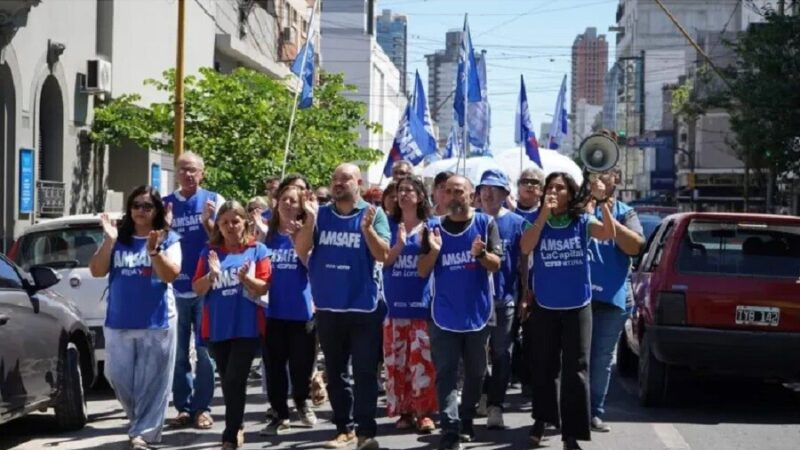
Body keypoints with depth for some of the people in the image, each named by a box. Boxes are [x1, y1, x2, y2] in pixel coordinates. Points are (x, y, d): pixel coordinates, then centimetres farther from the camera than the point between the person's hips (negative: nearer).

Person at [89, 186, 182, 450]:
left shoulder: (168, 240, 1)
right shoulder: (118, 239, 7)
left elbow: (171, 274, -11)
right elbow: (97, 271, 0)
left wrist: (153, 250, -25)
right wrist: (108, 241, -12)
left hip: (157, 323, -3)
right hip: (118, 322, 3)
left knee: (152, 381, -4)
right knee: (117, 376, 7)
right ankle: (141, 419, 27)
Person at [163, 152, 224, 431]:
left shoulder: (214, 201, 2)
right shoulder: (165, 204, 7)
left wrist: (207, 221, -18)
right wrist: (165, 226, -13)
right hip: (174, 287, 2)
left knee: (205, 352, 1)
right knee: (179, 352, 6)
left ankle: (202, 408, 6)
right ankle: (183, 407, 12)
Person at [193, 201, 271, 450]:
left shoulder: (257, 250, 0)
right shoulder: (209, 252, 6)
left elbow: (263, 288, -4)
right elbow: (198, 289, 3)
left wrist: (245, 277, -22)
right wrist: (212, 274, -16)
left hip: (247, 326, -3)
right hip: (217, 327, 3)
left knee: (235, 380, -11)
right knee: (227, 380, 14)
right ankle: (237, 427, 31)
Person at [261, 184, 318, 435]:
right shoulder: (269, 235, 8)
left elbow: (314, 265, -14)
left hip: (301, 310, -2)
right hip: (274, 311, 2)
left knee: (301, 363, 8)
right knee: (274, 366, 3)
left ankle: (301, 401, 32)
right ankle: (280, 414, 12)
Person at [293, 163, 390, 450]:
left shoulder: (373, 214, -3)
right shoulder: (320, 214, 5)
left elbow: (383, 255, -10)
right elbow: (300, 250, -3)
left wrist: (366, 228, -24)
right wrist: (310, 219, -15)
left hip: (363, 307, -3)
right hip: (328, 308, 4)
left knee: (365, 372, -2)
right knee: (335, 372, 11)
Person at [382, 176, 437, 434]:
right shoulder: (390, 226, 11)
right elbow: (382, 259, 2)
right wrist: (400, 244, -15)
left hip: (422, 302, -2)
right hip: (394, 303, 2)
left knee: (422, 360, -5)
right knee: (396, 360, 2)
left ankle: (424, 412, 0)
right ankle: (404, 411, 10)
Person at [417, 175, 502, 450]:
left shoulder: (485, 224, -1)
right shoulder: (434, 228, 2)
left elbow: (496, 264, -7)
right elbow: (422, 271, 1)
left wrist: (480, 253, -28)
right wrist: (434, 251, -19)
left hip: (477, 312, 0)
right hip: (444, 314, 0)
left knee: (475, 373, 13)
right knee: (446, 374, -6)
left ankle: (466, 422, 29)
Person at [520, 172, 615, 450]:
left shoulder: (582, 222, -3)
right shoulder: (538, 222, 0)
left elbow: (609, 234, -19)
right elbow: (525, 248, -18)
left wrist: (601, 201, -31)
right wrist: (544, 213, -23)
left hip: (577, 306, -1)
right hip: (544, 306, 1)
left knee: (576, 369, -2)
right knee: (544, 366, 13)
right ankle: (542, 418, 34)